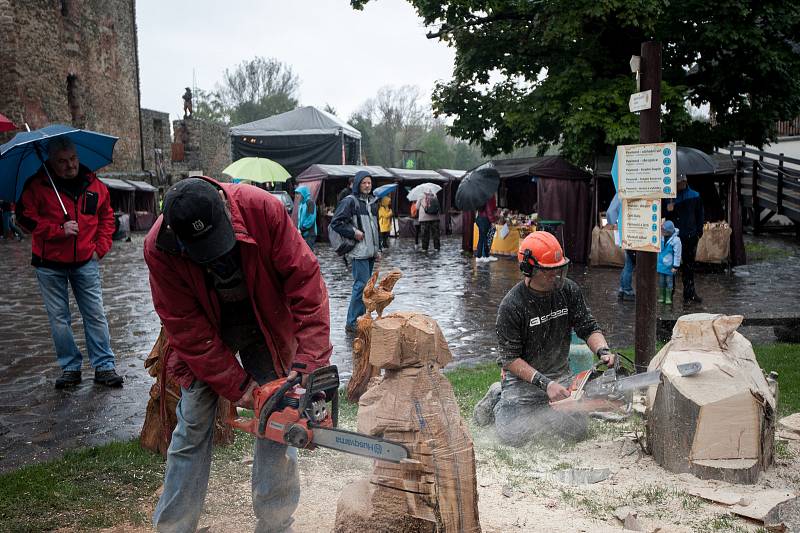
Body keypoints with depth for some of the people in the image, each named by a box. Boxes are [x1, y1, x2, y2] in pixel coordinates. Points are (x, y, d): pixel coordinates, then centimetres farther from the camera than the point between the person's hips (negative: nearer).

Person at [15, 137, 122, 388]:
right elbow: (25, 216, -7)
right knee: (59, 318, 6)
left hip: (86, 261, 1)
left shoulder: (94, 185, 3)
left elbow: (107, 216, 14)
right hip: (50, 264, -1)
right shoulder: (37, 185, -5)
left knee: (95, 315, 0)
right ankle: (70, 367, 18)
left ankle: (104, 366, 8)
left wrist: (101, 246, 4)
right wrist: (59, 229, -18)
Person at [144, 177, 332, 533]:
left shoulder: (263, 209, -31)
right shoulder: (159, 248, -27)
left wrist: (307, 361, -33)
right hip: (204, 333, 0)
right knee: (193, 428, -1)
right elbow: (188, 329, -21)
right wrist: (237, 387, -22)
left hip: (267, 327, 1)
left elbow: (305, 279, -28)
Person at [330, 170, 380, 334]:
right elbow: (336, 222, -13)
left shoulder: (373, 202, 17)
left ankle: (362, 317, 20)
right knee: (362, 285, -11)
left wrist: (378, 248, 20)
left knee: (367, 284, 11)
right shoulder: (350, 201, -7)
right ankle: (352, 322, -6)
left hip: (371, 251, 8)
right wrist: (354, 232, -15)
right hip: (359, 251, -8)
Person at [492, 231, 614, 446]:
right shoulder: (512, 305, -22)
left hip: (560, 374, 4)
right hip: (522, 378, -4)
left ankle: (539, 408, 22)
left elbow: (589, 328, -2)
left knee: (577, 431, -6)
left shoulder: (569, 290, -8)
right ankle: (501, 402, 17)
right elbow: (509, 359, -19)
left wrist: (603, 351, -23)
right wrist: (545, 383, -27)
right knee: (512, 436, -17)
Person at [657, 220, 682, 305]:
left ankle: (668, 298, 16)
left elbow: (677, 254, -13)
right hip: (660, 265, 5)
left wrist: (675, 266, -13)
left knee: (669, 282, 6)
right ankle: (661, 297, 21)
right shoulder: (661, 238, 1)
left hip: (669, 266, -5)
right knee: (661, 282, 11)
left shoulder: (675, 240, -15)